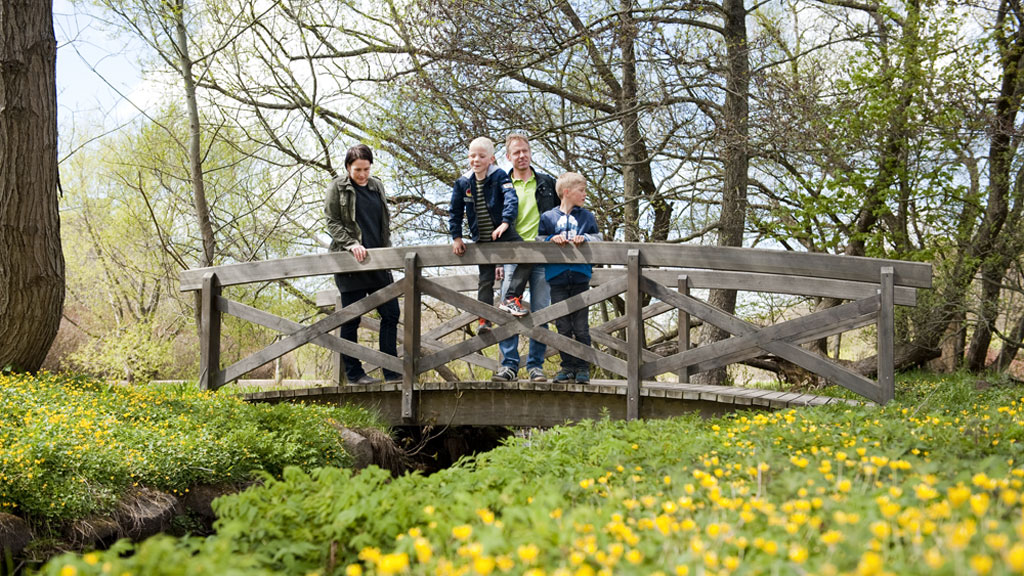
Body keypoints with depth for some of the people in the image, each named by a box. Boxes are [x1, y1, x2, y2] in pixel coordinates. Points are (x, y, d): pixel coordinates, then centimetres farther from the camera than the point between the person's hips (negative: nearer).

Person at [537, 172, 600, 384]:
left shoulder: (587, 216, 10)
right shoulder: (548, 217, 7)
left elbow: (599, 239, 7)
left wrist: (585, 238, -12)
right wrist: (552, 239, -12)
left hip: (580, 278, 0)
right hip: (558, 279, 0)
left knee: (581, 326, 1)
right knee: (563, 326, 5)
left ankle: (582, 367, 8)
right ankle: (567, 366, 13)